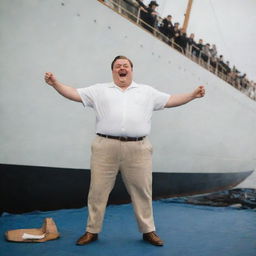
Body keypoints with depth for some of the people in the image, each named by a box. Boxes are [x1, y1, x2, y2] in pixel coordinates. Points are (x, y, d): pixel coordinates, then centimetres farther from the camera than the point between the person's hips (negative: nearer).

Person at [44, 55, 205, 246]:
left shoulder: (147, 92, 18)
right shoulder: (100, 90, 14)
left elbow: (171, 100, 16)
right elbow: (75, 94, 9)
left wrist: (193, 95, 5)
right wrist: (55, 83, -4)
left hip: (138, 149, 1)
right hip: (106, 147, 0)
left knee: (142, 191, 7)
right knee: (98, 191, 5)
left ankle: (148, 231, 23)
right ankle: (92, 231, 20)